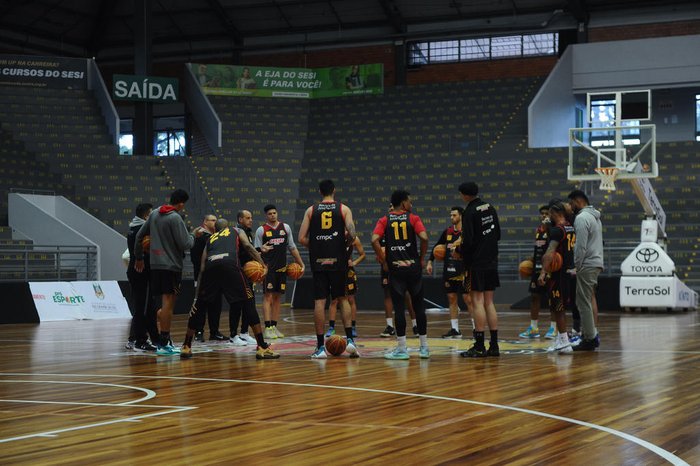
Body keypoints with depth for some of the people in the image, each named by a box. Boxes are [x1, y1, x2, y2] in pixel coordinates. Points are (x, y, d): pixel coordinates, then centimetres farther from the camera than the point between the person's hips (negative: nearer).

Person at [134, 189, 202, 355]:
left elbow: (139, 236, 16)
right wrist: (194, 235, 5)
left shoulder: (154, 214, 10)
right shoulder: (175, 218, -13)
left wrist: (139, 258, 26)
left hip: (156, 264, 8)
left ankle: (165, 340, 14)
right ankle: (164, 344, -8)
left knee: (169, 302, 14)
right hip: (171, 265, -8)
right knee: (168, 302, -6)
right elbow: (185, 245, -15)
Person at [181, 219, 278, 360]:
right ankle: (262, 347, 1)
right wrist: (263, 265, 5)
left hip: (211, 265, 3)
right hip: (230, 264, -3)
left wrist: (196, 297, 24)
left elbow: (202, 269, 27)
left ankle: (186, 347, 23)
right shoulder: (235, 231, 34)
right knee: (248, 303, 6)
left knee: (198, 307, 19)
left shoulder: (210, 239, 36)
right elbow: (248, 246, 10)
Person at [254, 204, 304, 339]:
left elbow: (292, 247, 15)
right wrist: (262, 250, -23)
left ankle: (274, 327, 12)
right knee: (268, 296, -10)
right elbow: (256, 250, 1)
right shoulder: (261, 230, -1)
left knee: (277, 297, 7)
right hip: (268, 267, -4)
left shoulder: (285, 227, 9)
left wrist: (301, 263, 12)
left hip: (282, 267, 4)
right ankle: (268, 328, -12)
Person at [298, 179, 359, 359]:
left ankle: (320, 347, 0)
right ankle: (350, 340, 3)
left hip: (318, 261, 0)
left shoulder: (311, 210, 6)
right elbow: (352, 234, -9)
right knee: (342, 299, 13)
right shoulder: (343, 208, 3)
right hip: (338, 261, 0)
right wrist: (344, 244, 11)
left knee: (319, 301, 1)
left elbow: (302, 238, 0)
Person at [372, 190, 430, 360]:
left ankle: (401, 349, 0)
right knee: (419, 306, 9)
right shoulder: (413, 218, 1)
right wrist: (421, 258, 0)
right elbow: (424, 238, -14)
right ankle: (424, 347, 13)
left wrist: (384, 261, 0)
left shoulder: (384, 220, 4)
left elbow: (374, 240, -10)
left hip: (395, 268, 0)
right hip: (413, 267, 0)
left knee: (398, 308, 1)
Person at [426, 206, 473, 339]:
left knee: (468, 299, -5)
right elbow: (437, 247, 16)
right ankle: (455, 329, 12)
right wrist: (429, 262, 10)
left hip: (463, 271, -6)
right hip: (449, 270, 6)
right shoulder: (447, 232, 9)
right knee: (452, 299, 7)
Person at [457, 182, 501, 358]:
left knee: (477, 302, -5)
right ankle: (494, 345, 12)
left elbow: (468, 241, -18)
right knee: (489, 302, 11)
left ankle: (479, 346, -5)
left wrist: (461, 249, 0)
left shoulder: (470, 212, -13)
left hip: (477, 263, -7)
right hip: (492, 262, 7)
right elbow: (497, 234, 16)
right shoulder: (490, 208, 10)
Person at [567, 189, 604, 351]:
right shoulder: (595, 216, 18)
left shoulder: (582, 218, -14)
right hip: (597, 263, 10)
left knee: (583, 303, -6)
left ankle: (589, 339, -5)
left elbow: (581, 247, -20)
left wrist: (576, 267, -15)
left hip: (587, 265, -10)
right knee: (588, 301, 16)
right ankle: (592, 334, 17)